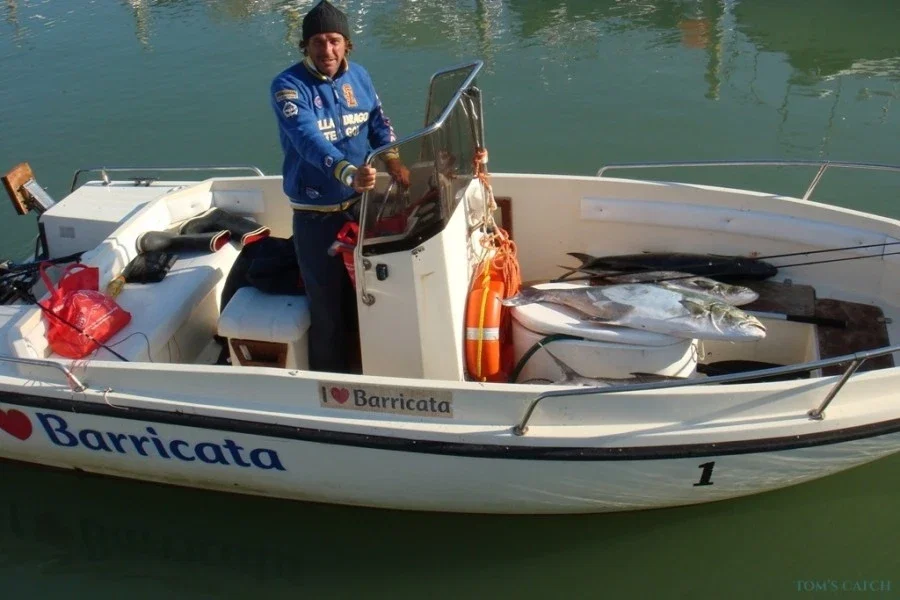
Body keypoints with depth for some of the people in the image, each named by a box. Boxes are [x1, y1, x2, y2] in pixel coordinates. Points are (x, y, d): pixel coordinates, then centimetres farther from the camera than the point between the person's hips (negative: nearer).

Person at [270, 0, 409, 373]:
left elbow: (378, 122, 7)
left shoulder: (358, 76, 2)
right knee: (329, 307, 3)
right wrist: (349, 174, -49)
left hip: (360, 204, 6)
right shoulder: (288, 86, -18)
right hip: (316, 215, -5)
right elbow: (308, 140, -33)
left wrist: (392, 159, -14)